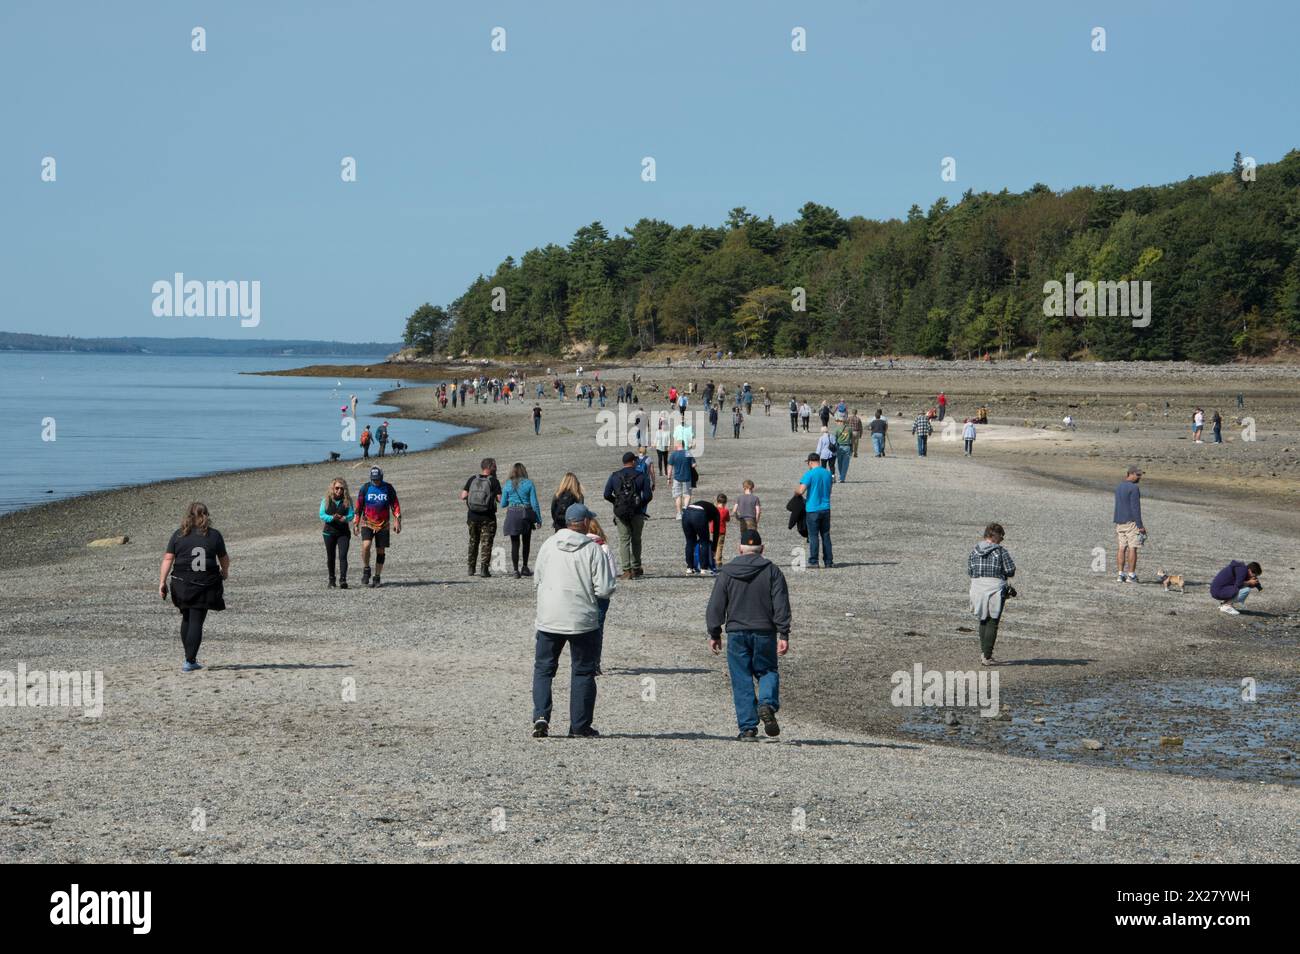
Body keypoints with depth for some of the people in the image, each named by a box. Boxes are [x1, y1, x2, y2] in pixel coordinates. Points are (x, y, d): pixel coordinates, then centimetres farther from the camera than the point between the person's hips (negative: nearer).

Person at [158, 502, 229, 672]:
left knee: (186, 619, 18)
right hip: (205, 585, -1)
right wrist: (225, 572, 33)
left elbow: (168, 559, -4)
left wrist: (162, 582, -3)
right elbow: (224, 558, 13)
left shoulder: (178, 535, 3)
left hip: (182, 583, 1)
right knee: (196, 622, -1)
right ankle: (189, 661, -7)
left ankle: (190, 657, 20)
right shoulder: (214, 535, 3)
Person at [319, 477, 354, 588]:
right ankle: (331, 580, 26)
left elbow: (351, 515, -3)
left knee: (342, 556, -14)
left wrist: (345, 518, -25)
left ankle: (343, 580, -21)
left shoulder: (347, 500, 0)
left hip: (343, 532, -1)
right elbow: (322, 515, -4)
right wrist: (332, 518, -23)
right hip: (329, 532, 1)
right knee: (330, 557, 11)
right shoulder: (326, 500, 0)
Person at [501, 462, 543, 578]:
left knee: (515, 543, 4)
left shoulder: (508, 485, 0)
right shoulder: (529, 484, -3)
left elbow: (503, 504, 4)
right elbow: (534, 503, -5)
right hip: (526, 514, 0)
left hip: (512, 515, 0)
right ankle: (525, 567, 19)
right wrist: (539, 520, 1)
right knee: (526, 542, 18)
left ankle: (516, 570, -4)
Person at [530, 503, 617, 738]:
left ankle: (541, 716, -4)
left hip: (548, 620, 2)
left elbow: (538, 578, 11)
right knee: (583, 672, 10)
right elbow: (604, 590, -11)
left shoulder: (548, 545, -1)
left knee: (543, 668, 14)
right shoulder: (593, 550, -10)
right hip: (583, 620, -2)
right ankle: (580, 726, 11)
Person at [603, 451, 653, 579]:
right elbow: (648, 495, -7)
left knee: (624, 540, 2)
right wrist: (641, 504, 11)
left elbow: (607, 495, -1)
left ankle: (626, 570, -7)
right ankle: (636, 568, 19)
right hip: (637, 513, 0)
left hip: (620, 513, 0)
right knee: (636, 540, 15)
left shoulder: (614, 476, 3)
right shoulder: (641, 476, -2)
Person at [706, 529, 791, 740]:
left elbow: (715, 606, 3)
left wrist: (714, 634, 11)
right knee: (767, 671, 15)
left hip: (736, 633, 0)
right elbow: (781, 605, -4)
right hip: (764, 633, 0)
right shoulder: (772, 571, 1)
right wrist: (783, 635, -3)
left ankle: (747, 727, 0)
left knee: (742, 681, 5)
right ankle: (768, 704, -15)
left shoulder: (727, 572, 2)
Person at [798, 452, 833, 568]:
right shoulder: (828, 473, 7)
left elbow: (801, 490, -20)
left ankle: (813, 562, 1)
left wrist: (795, 492, 2)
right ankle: (828, 561, 11)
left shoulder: (809, 474, -12)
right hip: (826, 508, 5)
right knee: (826, 535, 10)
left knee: (813, 536, 0)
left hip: (812, 509, -5)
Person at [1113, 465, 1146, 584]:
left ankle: (1121, 574, 1)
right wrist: (1140, 526, -13)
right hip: (1131, 521, -7)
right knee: (1132, 548, -4)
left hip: (1119, 523, 7)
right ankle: (1131, 575, -6)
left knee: (1121, 549, 5)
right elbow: (1135, 508, -15)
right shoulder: (1133, 488, -11)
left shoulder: (1118, 488, 15)